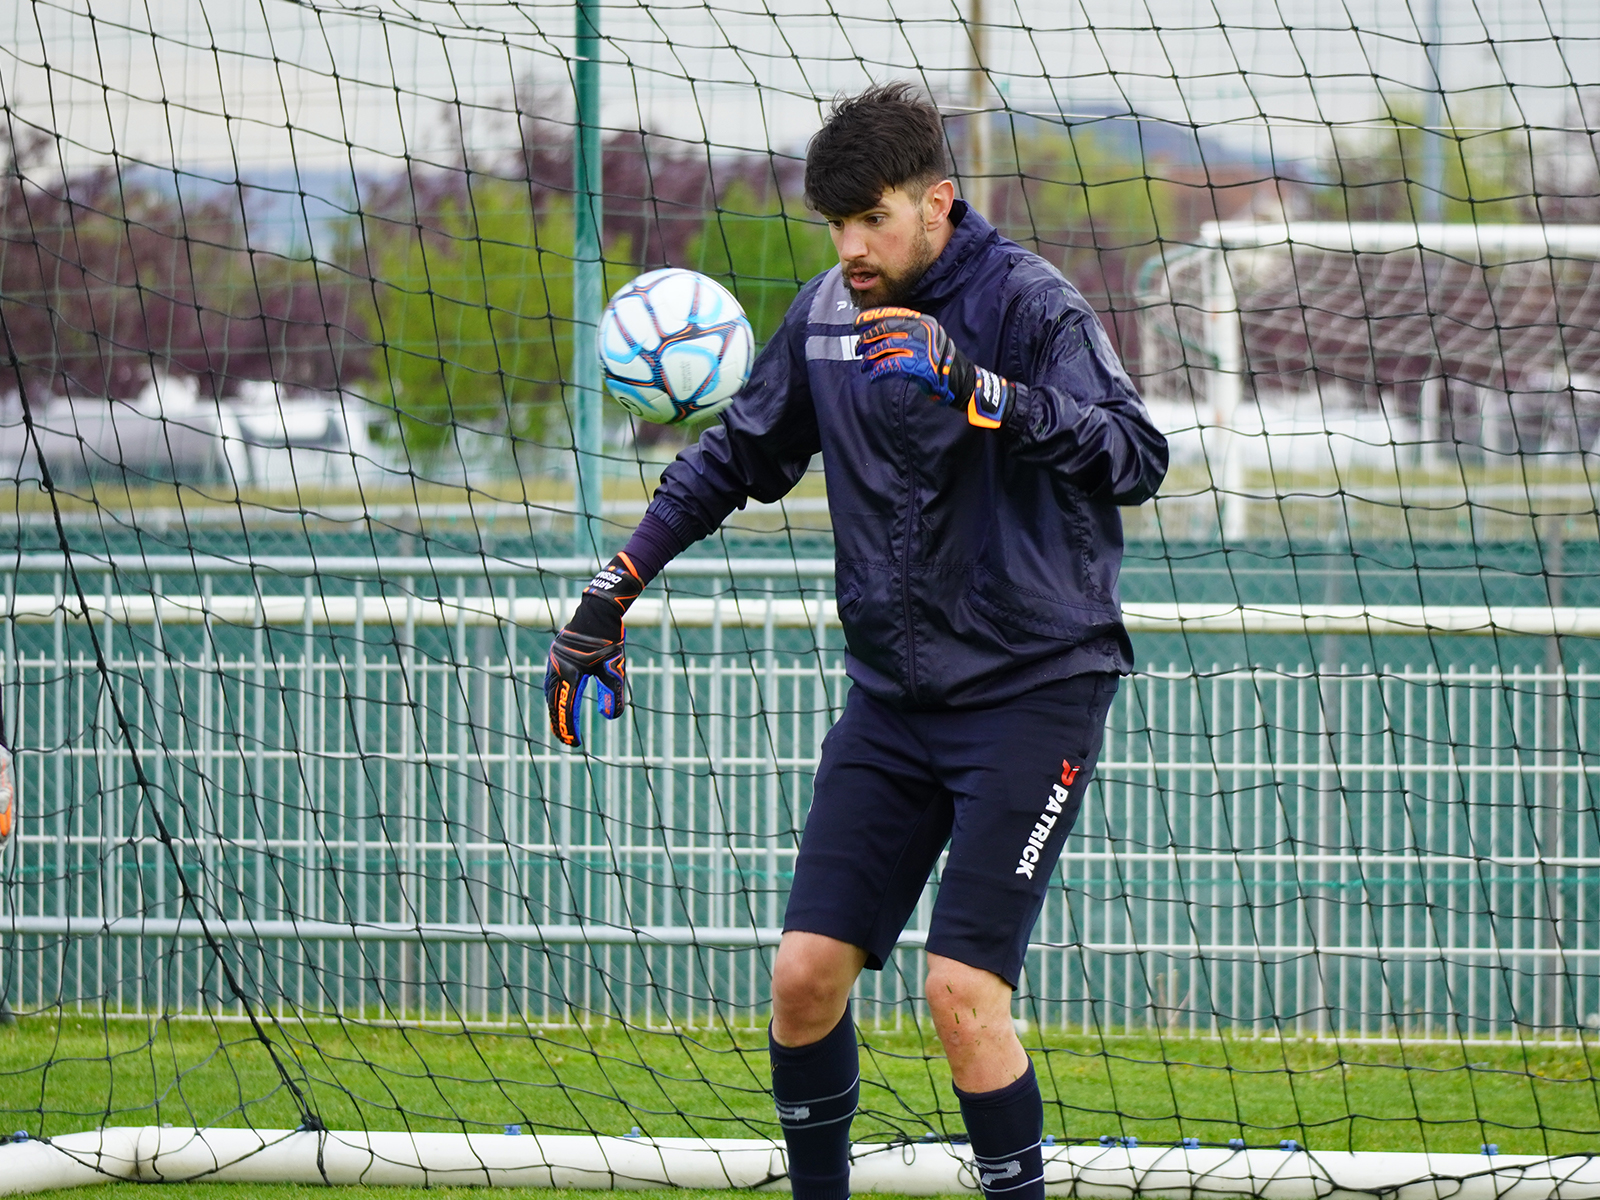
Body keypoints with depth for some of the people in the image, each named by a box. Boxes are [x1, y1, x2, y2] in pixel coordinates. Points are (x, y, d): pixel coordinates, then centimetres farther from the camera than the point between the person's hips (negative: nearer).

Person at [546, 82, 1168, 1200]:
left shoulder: (1028, 302, -12)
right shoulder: (824, 314, 6)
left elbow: (1137, 457, -25)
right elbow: (742, 452, 21)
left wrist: (976, 387, -36)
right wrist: (612, 591, 17)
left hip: (1032, 685, -6)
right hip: (893, 691, 6)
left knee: (964, 989, -16)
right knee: (807, 972, 0)